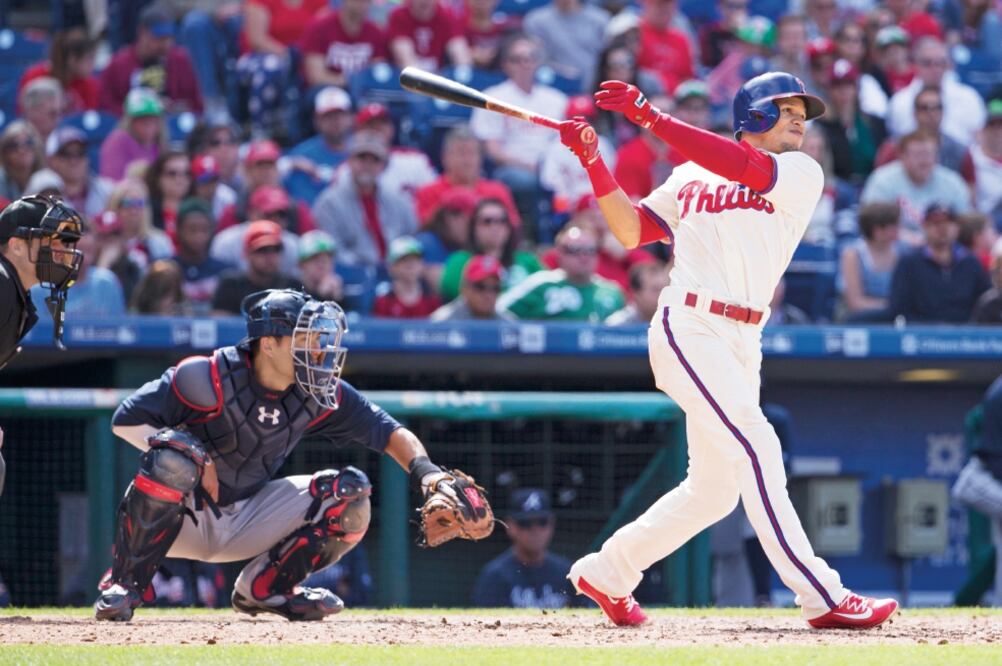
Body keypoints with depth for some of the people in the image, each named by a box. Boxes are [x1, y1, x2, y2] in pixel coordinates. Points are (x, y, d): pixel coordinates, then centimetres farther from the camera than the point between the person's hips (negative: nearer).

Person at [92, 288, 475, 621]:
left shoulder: (320, 395, -6)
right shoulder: (209, 378, -20)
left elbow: (389, 433, -4)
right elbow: (126, 420, -18)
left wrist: (424, 470, -24)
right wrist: (193, 459, -29)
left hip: (246, 521, 5)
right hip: (185, 519, -5)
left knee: (350, 494, -9)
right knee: (174, 458, -38)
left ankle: (264, 587, 6)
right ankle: (124, 585, -22)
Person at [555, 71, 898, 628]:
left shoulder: (802, 175, 7)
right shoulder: (690, 178, 11)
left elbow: (742, 166, -11)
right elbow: (632, 231, 14)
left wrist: (648, 116, -16)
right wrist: (594, 163, 3)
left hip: (743, 345, 4)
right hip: (688, 330, -4)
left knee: (713, 490, 9)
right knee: (756, 450, -18)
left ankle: (607, 573, 27)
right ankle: (823, 598, -21)